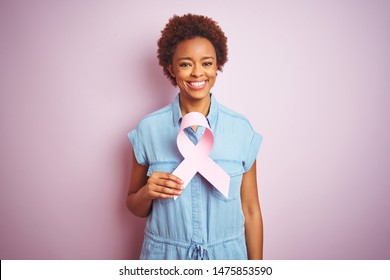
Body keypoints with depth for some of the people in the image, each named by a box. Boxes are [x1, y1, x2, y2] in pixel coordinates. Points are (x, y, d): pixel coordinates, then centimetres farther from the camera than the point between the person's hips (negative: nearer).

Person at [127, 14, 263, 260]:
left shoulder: (241, 129, -9)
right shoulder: (148, 129, -9)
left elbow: (251, 211, -3)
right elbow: (135, 208, 1)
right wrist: (147, 192, -20)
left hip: (226, 253, 1)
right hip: (165, 254, 0)